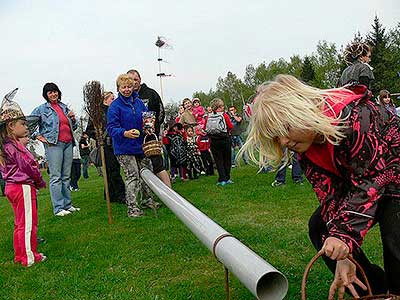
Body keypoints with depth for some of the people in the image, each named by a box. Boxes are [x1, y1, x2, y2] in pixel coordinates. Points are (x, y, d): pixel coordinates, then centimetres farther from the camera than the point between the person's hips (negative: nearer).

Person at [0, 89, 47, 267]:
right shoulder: (15, 146, -18)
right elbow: (29, 166, -17)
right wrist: (40, 182, -5)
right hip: (23, 187, -10)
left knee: (20, 223, 17)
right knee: (28, 223, -1)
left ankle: (20, 256, 26)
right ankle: (29, 257, 6)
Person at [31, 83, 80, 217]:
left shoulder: (64, 107, 17)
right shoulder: (41, 109, 3)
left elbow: (73, 127, 23)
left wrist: (73, 119, 4)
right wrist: (38, 136, -3)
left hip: (68, 143, 5)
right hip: (53, 144, -5)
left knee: (66, 176, 9)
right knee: (56, 176, -7)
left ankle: (67, 205, 15)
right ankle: (58, 208, -5)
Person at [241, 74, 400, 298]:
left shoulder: (353, 117, -34)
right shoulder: (305, 147, -11)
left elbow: (370, 182, -32)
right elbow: (330, 197, -17)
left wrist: (346, 234, -41)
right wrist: (342, 256, -27)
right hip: (356, 184, 8)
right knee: (320, 227, 1)